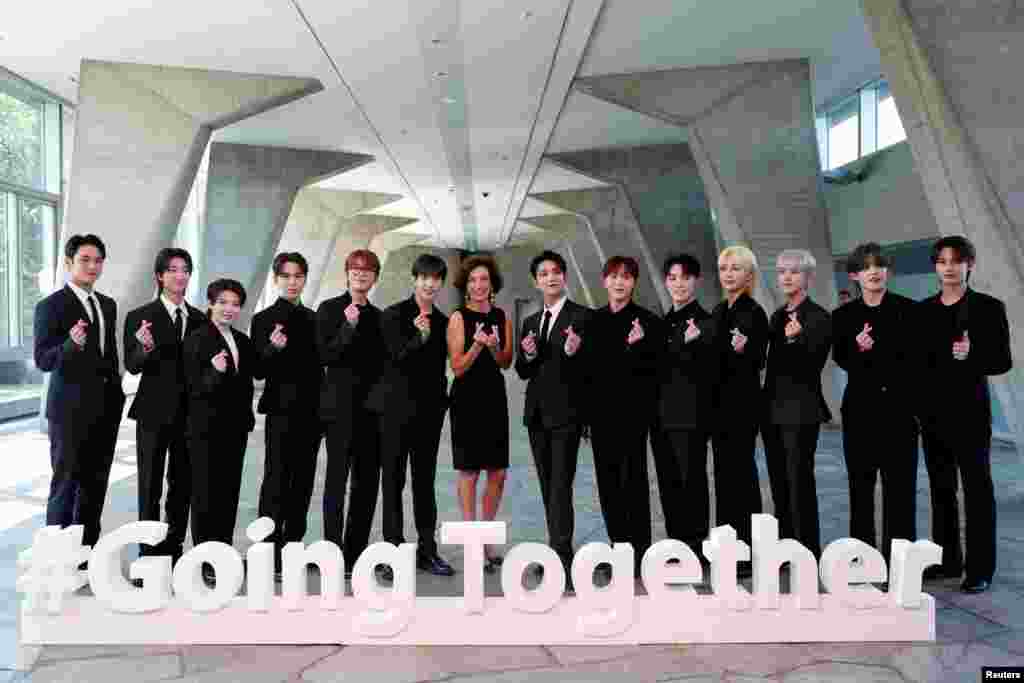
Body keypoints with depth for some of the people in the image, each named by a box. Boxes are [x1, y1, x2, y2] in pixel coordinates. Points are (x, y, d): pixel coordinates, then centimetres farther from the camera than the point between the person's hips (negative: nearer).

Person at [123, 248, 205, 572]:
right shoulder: (140, 316, -4)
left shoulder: (200, 318, 8)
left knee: (182, 485, 12)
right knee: (150, 487, 4)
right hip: (154, 411, -4)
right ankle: (149, 553, 13)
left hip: (189, 412, 4)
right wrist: (146, 348, -31)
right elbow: (132, 366, -12)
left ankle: (174, 550, 24)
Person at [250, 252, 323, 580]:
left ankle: (293, 545, 21)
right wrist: (274, 349, -28)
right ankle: (270, 552, 1)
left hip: (311, 411, 5)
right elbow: (260, 371, -8)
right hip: (281, 410, -5)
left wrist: (323, 411, 13)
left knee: (303, 481, 10)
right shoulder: (264, 319, -4)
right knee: (276, 480, -4)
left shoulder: (312, 318, 11)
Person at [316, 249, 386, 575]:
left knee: (368, 480, 6)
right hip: (341, 404, -5)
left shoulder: (378, 315, 14)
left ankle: (356, 552, 16)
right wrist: (349, 326, -19)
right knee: (337, 478, -4)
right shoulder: (330, 309, 0)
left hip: (371, 405, 5)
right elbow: (325, 355, -9)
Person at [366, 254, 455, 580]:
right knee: (393, 481, 2)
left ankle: (427, 550, 19)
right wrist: (419, 337, -28)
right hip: (397, 406, -5)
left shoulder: (442, 321, 10)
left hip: (430, 408, 5)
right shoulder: (394, 314, -4)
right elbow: (397, 357, -14)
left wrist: (441, 399, 14)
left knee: (425, 480, 11)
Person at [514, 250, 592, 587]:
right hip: (536, 413, 6)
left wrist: (573, 351, -27)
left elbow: (590, 368, -8)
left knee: (561, 486, -11)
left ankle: (562, 560, -10)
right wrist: (528, 355, -8)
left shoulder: (582, 316, -5)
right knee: (547, 487, 12)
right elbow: (523, 373, 12)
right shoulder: (530, 322, 14)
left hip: (566, 412, -6)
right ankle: (557, 553, 22)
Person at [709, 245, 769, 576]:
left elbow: (757, 363, -15)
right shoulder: (719, 311, 12)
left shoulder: (754, 313, -11)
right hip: (720, 403, 8)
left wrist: (743, 351, -33)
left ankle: (747, 554, 8)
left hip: (742, 405, -8)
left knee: (740, 474, -3)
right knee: (724, 474, 12)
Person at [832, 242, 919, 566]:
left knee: (900, 485, 2)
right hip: (860, 409, 2)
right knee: (860, 485, 8)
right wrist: (859, 350, -24)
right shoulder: (843, 315, 5)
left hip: (900, 408, -1)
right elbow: (841, 360, -3)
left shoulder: (908, 309, 1)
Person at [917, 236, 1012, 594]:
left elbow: (1003, 361, -5)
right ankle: (947, 559, 22)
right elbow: (916, 360, 10)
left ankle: (980, 568, 10)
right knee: (940, 487, 11)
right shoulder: (923, 309, 8)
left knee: (977, 487, 2)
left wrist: (971, 356, -25)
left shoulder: (988, 307, -3)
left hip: (969, 410, -4)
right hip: (932, 411, 4)